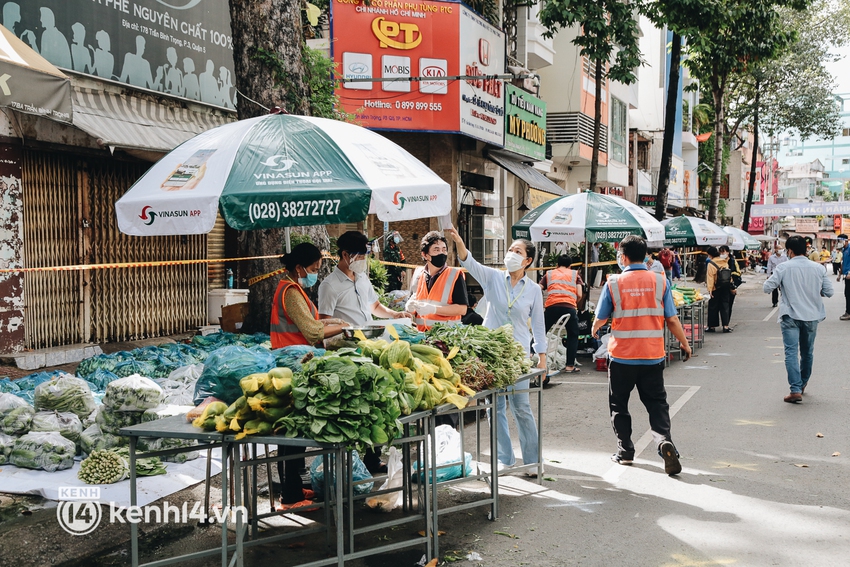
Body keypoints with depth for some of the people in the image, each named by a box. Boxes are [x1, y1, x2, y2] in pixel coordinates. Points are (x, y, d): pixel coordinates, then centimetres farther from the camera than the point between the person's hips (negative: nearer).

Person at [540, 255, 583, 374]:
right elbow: (579, 295, 11)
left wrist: (541, 305, 26)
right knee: (573, 335, 16)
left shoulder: (549, 274, 24)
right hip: (569, 307, 0)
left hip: (551, 306, 1)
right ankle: (570, 365, 10)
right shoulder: (575, 274, 22)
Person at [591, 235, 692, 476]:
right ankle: (664, 441, -13)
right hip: (653, 356, 1)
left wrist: (595, 329, 27)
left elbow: (601, 318, 3)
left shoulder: (614, 283, -6)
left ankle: (625, 451, 19)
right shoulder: (659, 281, -3)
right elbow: (672, 320, -1)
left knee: (619, 404, 14)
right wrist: (685, 344, 15)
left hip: (622, 356, -1)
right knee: (657, 403, 9)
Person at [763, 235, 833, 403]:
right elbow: (829, 292, 2)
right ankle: (803, 384, 36)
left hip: (791, 316, -4)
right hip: (811, 316, 4)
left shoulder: (783, 268, -10)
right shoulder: (819, 268, -1)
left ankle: (796, 390, -16)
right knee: (807, 352, 19)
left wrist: (780, 284, 9)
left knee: (791, 352, -5)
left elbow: (767, 288, -12)